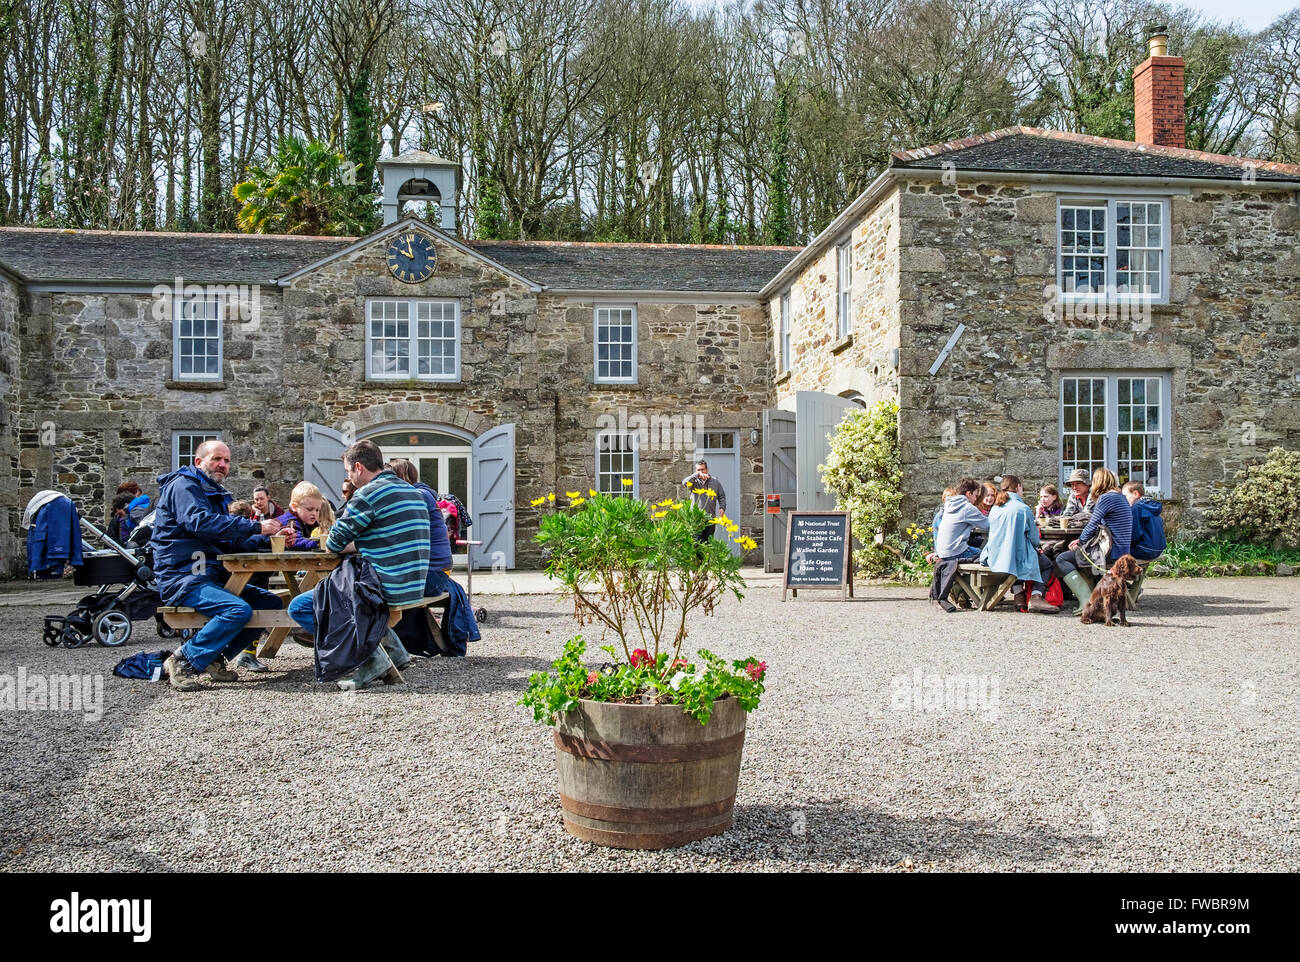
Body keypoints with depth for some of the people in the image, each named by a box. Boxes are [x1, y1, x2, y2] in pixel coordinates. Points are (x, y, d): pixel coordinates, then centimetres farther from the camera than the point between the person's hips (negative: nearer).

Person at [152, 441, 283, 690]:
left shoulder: (219, 495, 23)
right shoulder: (184, 485, -5)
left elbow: (234, 541, 15)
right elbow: (199, 522, -25)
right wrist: (256, 527, -27)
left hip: (213, 577, 9)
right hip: (182, 579, -9)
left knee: (270, 602, 1)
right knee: (238, 609, -30)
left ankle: (215, 657, 1)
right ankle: (184, 661, -15)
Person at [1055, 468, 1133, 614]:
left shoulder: (1106, 498, -13)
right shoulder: (1122, 498, 17)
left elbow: (1092, 526, -15)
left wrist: (1079, 543, 2)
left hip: (1110, 553, -10)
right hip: (1122, 552, 10)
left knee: (1061, 559, -3)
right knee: (1079, 554, 27)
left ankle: (1087, 601, -14)